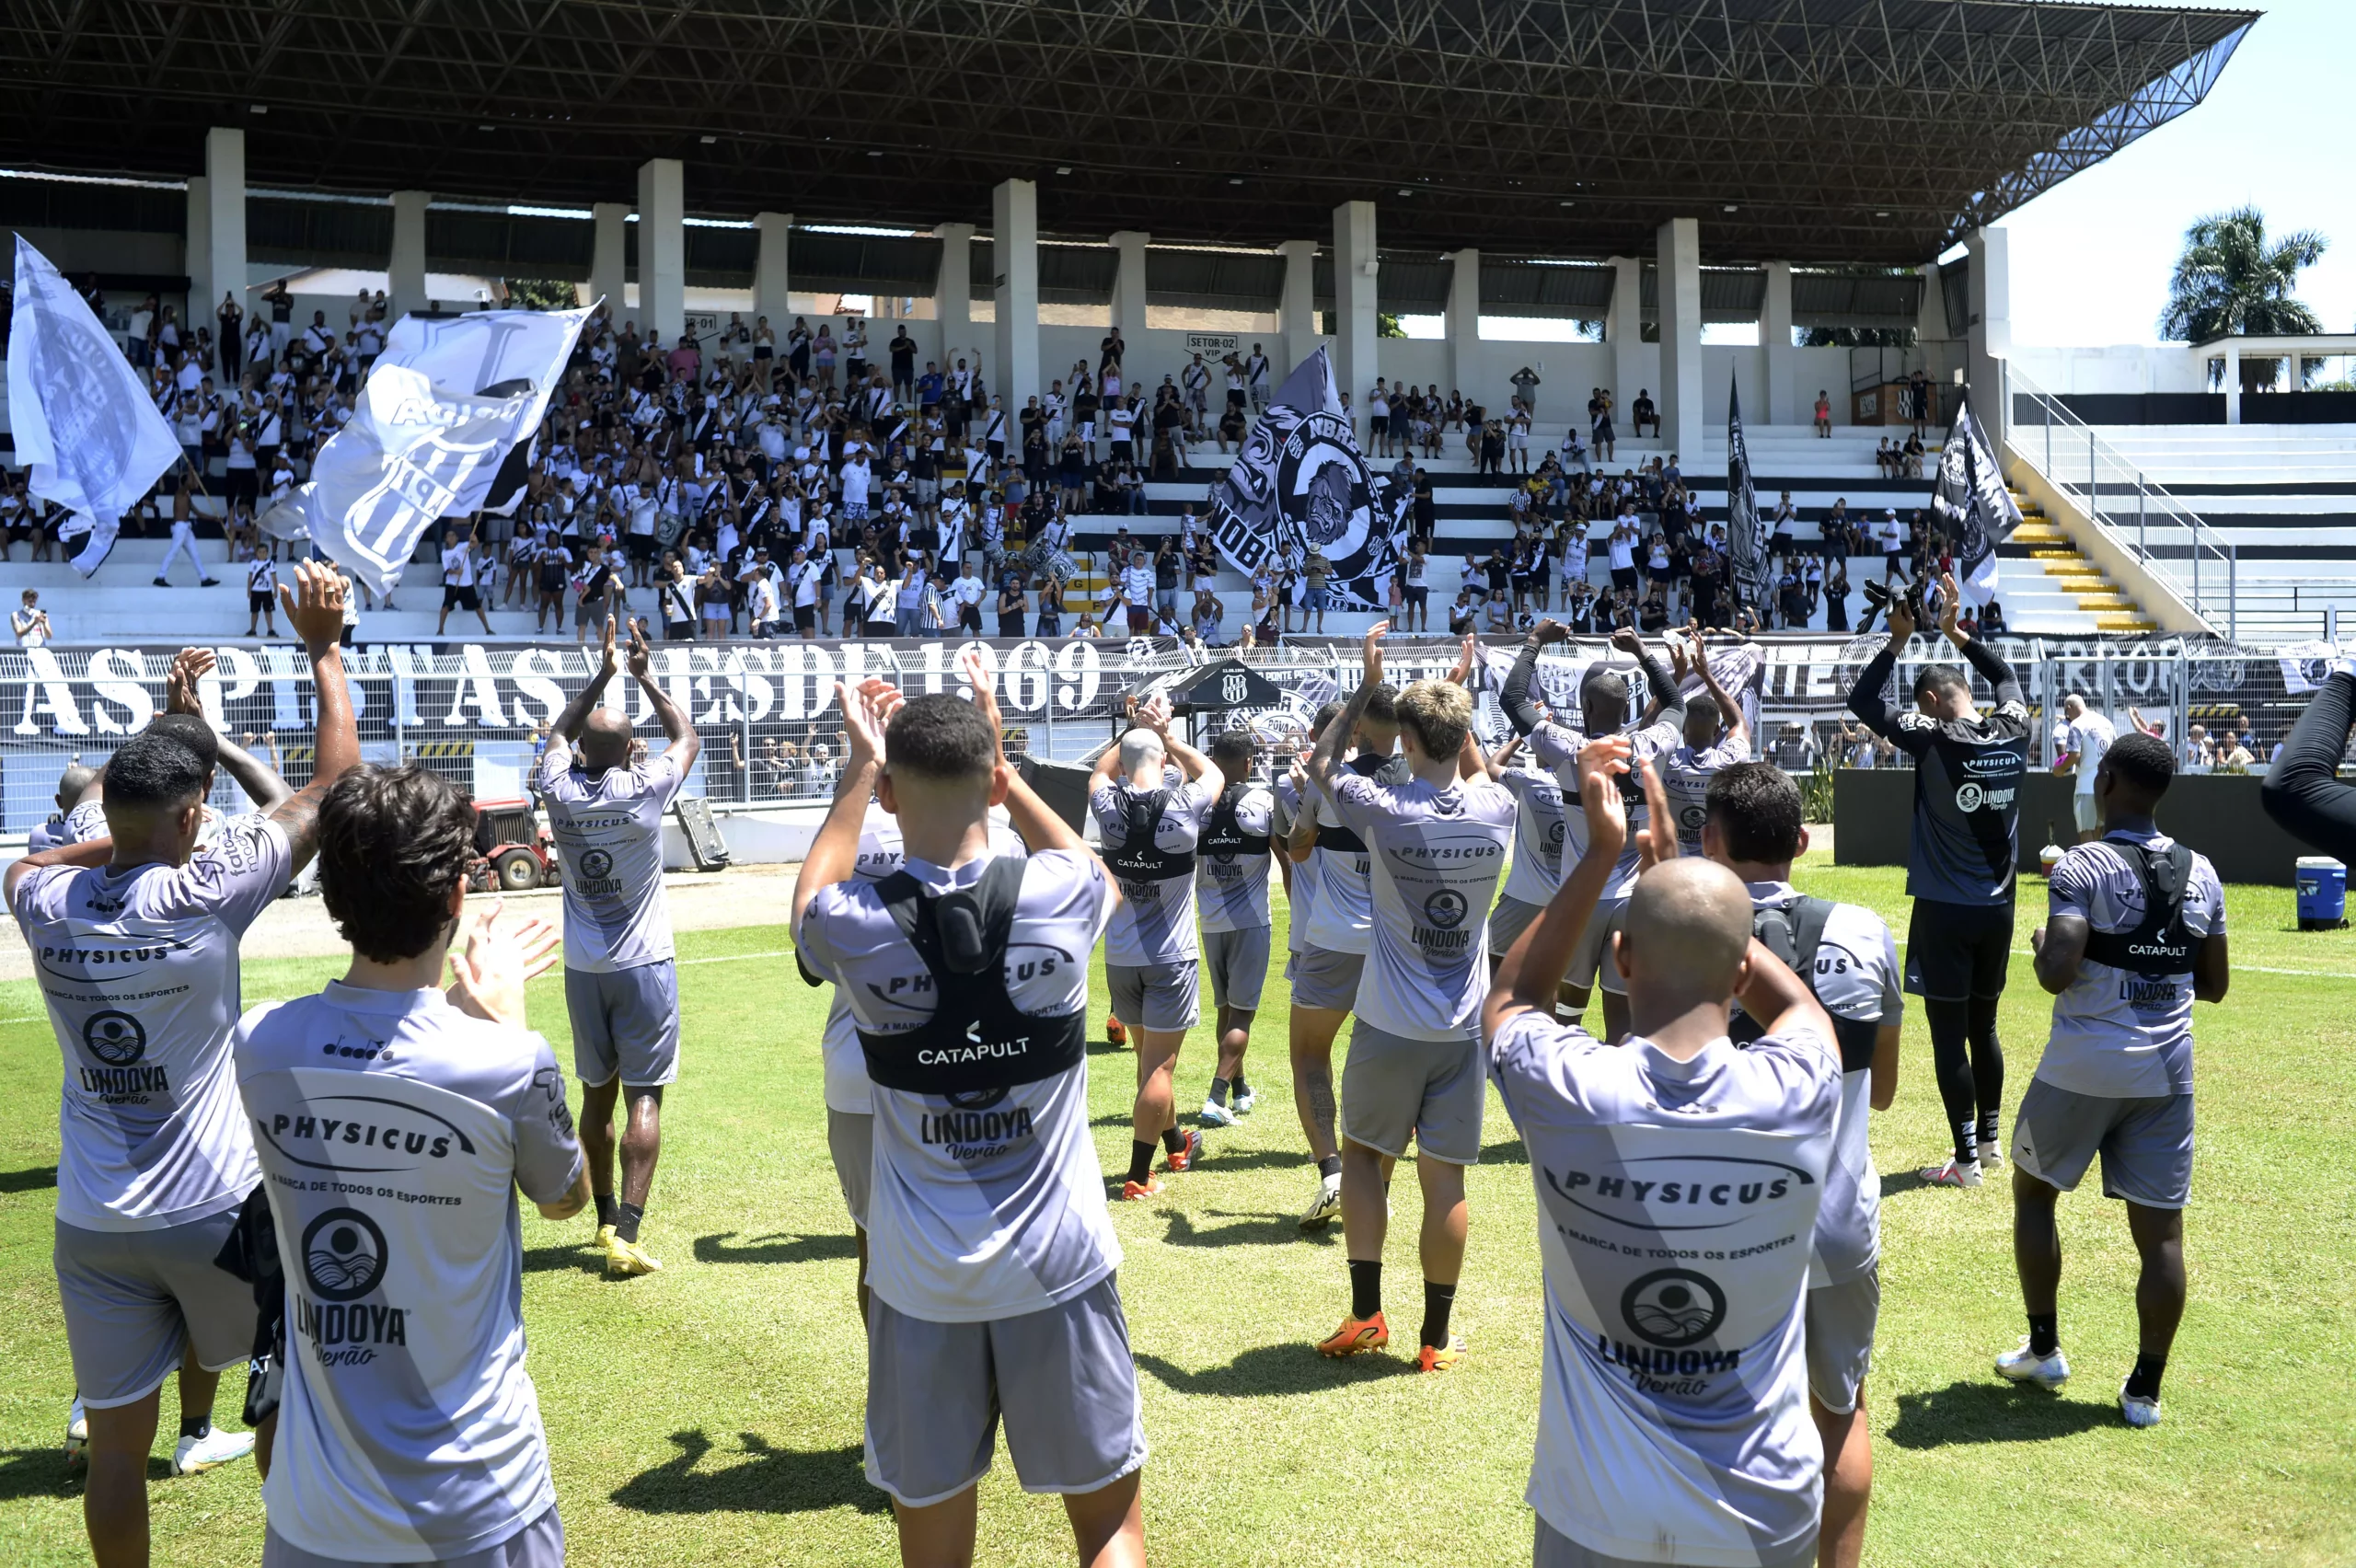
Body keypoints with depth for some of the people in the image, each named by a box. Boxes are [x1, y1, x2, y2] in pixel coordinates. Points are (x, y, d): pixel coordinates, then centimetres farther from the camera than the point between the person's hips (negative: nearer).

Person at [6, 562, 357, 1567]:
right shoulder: (205, 891, -14)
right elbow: (332, 785, -8)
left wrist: (131, 831, 20)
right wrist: (322, 648, 0)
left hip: (93, 1222, 3)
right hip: (214, 1208, -3)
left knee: (116, 1441, 7)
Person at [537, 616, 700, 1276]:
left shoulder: (559, 789, -4)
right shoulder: (643, 791, -12)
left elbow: (559, 733, 19)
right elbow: (686, 737, 7)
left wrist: (603, 675, 22)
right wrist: (645, 676, 13)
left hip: (584, 968, 4)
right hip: (643, 966, -4)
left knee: (597, 1095, 15)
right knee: (643, 1097, -6)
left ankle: (607, 1222, 24)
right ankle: (627, 1234, -16)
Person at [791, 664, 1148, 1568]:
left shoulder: (855, 926, -11)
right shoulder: (1057, 894, -11)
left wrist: (859, 768, 20)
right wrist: (999, 763, 18)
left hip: (921, 1279, 1)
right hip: (1059, 1261, 0)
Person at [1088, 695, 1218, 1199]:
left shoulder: (1108, 806, -8)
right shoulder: (1183, 807, -14)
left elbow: (1101, 770, 18)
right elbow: (1210, 774, 10)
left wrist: (1137, 726, 17)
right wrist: (1166, 734, 11)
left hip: (1121, 958, 4)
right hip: (1171, 958, -4)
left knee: (1150, 1057, 20)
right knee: (1159, 1066, -1)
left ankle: (1176, 1144, 38)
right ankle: (1138, 1175, -3)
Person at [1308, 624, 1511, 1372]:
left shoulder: (1386, 810, -15)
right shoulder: (1496, 811, -5)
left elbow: (1321, 763, 6)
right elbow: (1477, 774, 21)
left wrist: (1367, 686, 8)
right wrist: (1456, 694, 17)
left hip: (1390, 1027, -2)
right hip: (1462, 1027, 2)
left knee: (1363, 1152, 16)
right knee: (1444, 1177, 6)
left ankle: (1365, 1314, 11)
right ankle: (1435, 1338, 12)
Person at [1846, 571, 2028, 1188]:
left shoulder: (1933, 740, -15)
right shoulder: (2014, 733, 0)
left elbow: (1861, 700, -7)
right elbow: (2006, 676, 20)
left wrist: (1899, 638, -3)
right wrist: (1956, 631, 21)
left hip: (1945, 910, -6)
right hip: (1998, 907, 6)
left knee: (1949, 1031, -1)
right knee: (1984, 1024, 19)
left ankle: (1966, 1159, 2)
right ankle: (1990, 1138, 29)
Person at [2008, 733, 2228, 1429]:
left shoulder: (2082, 867, -12)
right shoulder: (2201, 874, 4)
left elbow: (2058, 974, -22)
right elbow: (2213, 985, 11)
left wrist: (2041, 944, -1)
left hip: (2082, 1069, -4)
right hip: (2167, 1072, 4)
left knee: (2033, 1191, 18)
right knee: (2160, 1230, 6)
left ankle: (2043, 1350, 23)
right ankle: (2145, 1389, 11)